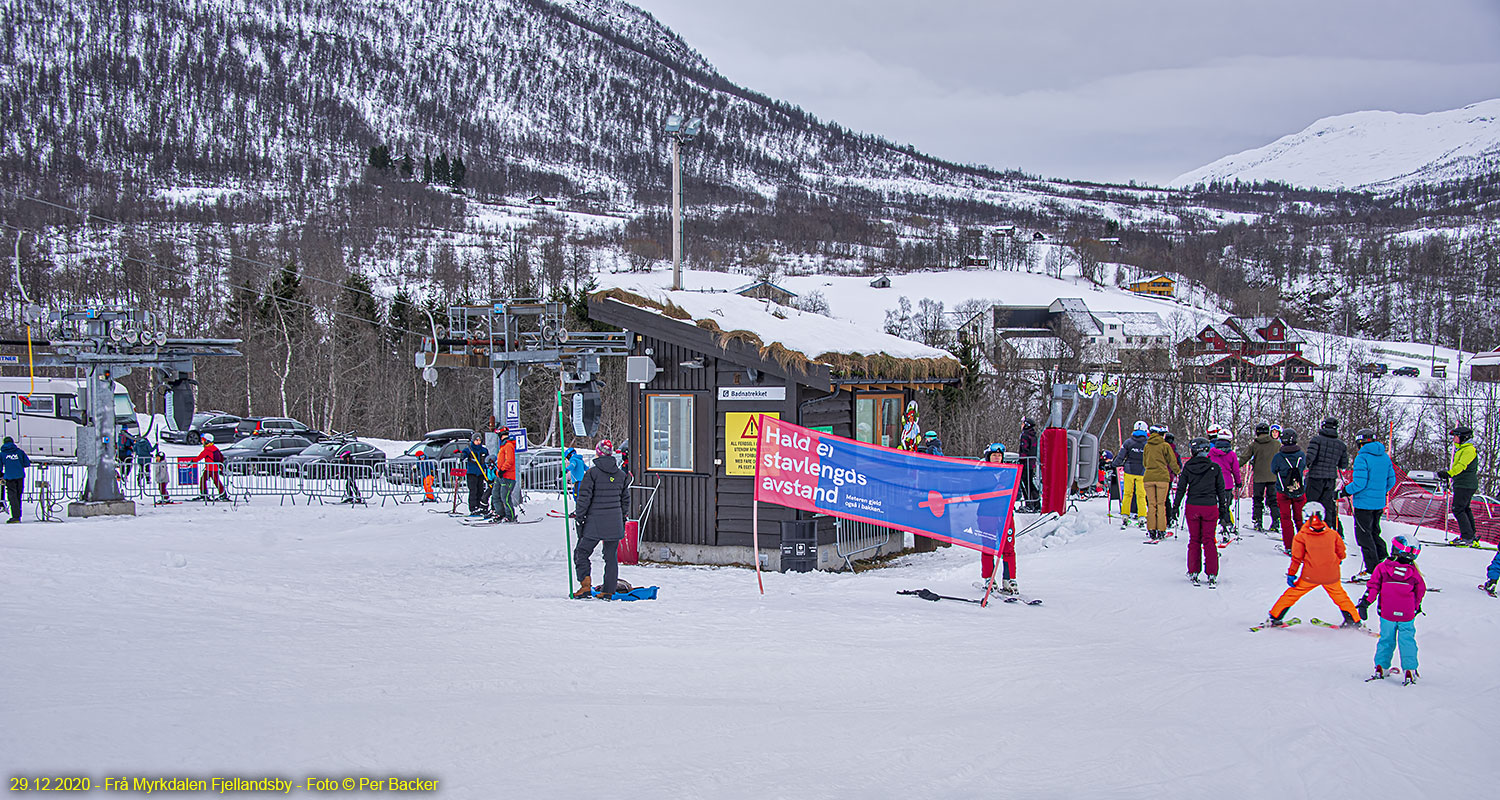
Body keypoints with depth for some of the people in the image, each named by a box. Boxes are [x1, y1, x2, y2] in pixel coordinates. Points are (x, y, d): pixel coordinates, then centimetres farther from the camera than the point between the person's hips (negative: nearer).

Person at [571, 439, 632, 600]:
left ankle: (585, 586, -6)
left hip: (595, 523, -4)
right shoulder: (621, 475, 7)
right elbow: (625, 499, 14)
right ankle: (608, 591, 9)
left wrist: (579, 517, -2)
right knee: (611, 557, 10)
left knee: (581, 552, 7)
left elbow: (584, 498, -10)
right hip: (615, 524, 4)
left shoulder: (592, 472, -9)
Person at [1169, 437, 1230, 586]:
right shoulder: (1214, 468, -3)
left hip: (1192, 507, 0)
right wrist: (1223, 509, 12)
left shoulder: (1188, 467, -3)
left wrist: (1174, 509, 7)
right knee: (1209, 540, 6)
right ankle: (1212, 574, 3)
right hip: (1210, 507, 0)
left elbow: (1180, 489, 0)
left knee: (1194, 540, 11)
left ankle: (1193, 573, 12)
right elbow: (1221, 490, 3)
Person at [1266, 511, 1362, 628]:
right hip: (1332, 576, 2)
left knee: (1292, 593, 12)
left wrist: (1291, 574, 3)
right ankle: (1354, 621, 28)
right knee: (1340, 597, 22)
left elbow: (1296, 558, -5)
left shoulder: (1302, 535, -8)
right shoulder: (1333, 534, -1)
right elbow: (1341, 554, 11)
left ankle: (1275, 618, 14)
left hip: (1310, 575, -2)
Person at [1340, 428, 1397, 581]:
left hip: (1364, 503, -7)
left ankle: (1372, 570, -3)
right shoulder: (1385, 457, 7)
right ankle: (1383, 560, 19)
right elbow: (1391, 481, 12)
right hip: (1379, 503, 7)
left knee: (1364, 536, -1)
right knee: (1374, 532, 22)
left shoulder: (1362, 458, -17)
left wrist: (1345, 491, -6)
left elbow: (1359, 483, -21)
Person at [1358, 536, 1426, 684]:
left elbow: (1373, 586, -7)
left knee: (1386, 639, 14)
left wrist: (1365, 602, -1)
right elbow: (1420, 592, 8)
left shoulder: (1382, 567, -7)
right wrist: (1416, 607, 25)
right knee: (1407, 641, 8)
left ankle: (1381, 667, 12)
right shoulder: (1414, 573, -3)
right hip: (1407, 615, 0)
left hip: (1387, 615, 0)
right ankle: (1410, 670, 4)